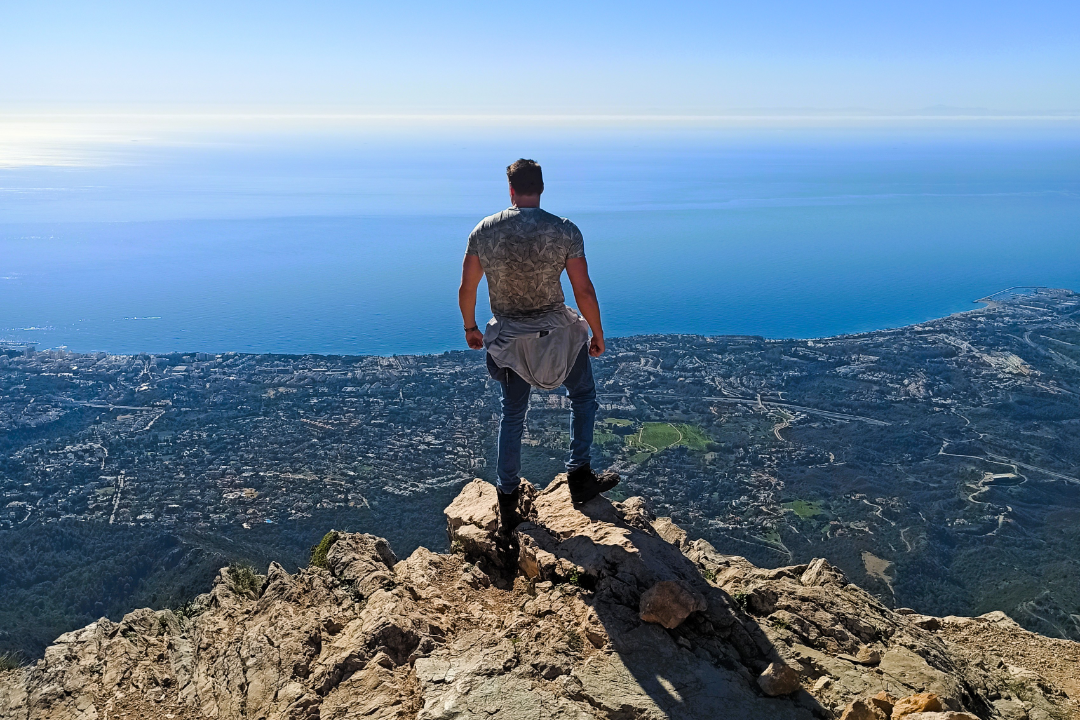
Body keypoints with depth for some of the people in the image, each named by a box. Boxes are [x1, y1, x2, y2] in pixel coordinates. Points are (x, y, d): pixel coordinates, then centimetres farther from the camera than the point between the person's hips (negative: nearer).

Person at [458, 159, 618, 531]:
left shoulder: (484, 231, -8)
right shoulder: (565, 231, -15)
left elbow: (467, 287, -1)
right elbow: (584, 291, -14)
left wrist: (469, 327, 16)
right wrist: (598, 335, 1)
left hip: (509, 339, 3)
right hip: (556, 333, -2)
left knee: (512, 415, 18)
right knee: (583, 396, 23)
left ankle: (507, 500, 26)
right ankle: (579, 476, 24)